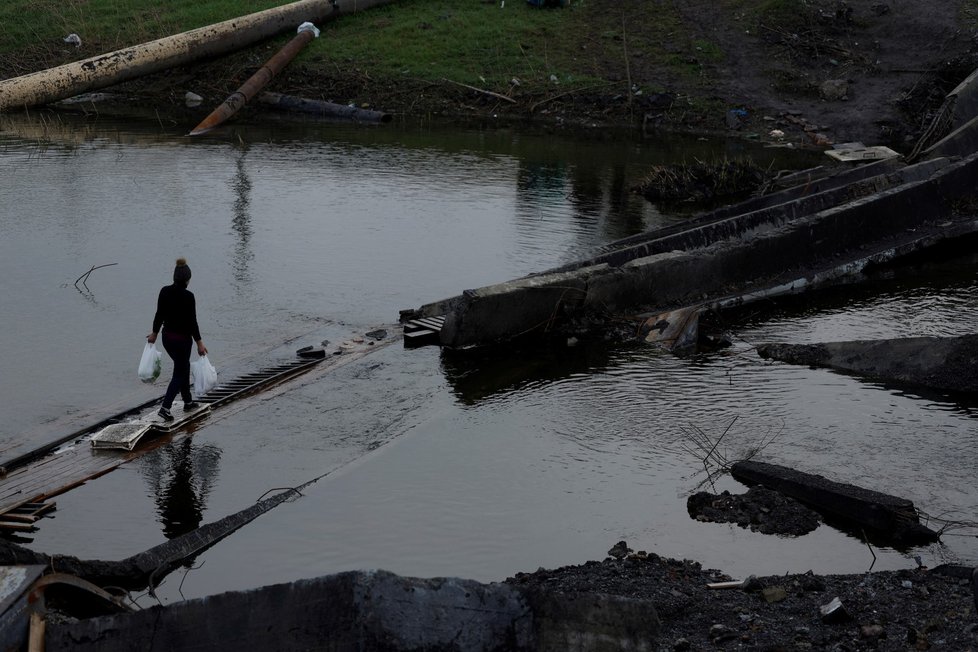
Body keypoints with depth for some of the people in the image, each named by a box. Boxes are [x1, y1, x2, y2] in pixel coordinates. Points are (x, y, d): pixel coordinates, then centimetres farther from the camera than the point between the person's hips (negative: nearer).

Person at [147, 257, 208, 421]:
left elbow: (159, 314, 6)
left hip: (167, 337, 7)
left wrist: (155, 333, 19)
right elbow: (192, 321, -17)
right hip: (183, 339, -7)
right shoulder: (188, 296, -20)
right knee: (179, 373, 2)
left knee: (183, 366, 24)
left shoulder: (164, 291, -3)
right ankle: (165, 407, -10)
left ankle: (188, 401, 34)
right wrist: (199, 342, -9)